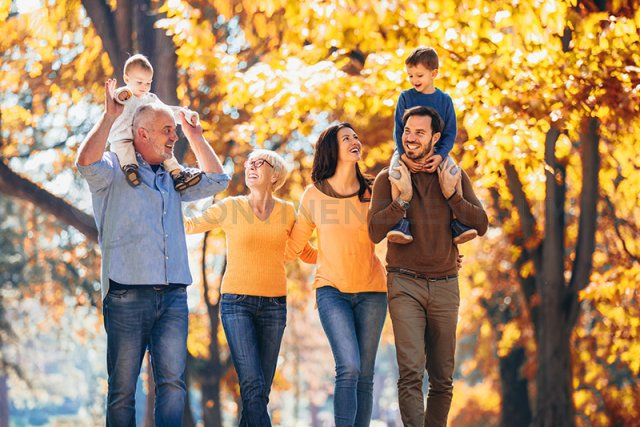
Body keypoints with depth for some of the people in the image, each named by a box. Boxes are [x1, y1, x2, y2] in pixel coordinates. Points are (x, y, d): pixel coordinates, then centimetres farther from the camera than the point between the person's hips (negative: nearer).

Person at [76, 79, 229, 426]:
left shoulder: (172, 178, 22)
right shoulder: (114, 170, 3)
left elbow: (216, 180, 26)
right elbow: (86, 163, -18)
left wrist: (194, 136, 24)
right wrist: (110, 116, -15)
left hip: (173, 296, 5)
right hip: (127, 295, -5)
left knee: (173, 381, -9)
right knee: (123, 387, -2)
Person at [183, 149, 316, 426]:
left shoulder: (287, 211, 7)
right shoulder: (231, 207, 1)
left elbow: (304, 253, 20)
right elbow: (191, 225, 12)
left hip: (274, 304, 3)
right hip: (237, 301, -3)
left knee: (261, 390, 1)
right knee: (252, 384, -16)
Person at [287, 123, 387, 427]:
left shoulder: (373, 192, 4)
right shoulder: (314, 195, 1)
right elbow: (294, 244, 15)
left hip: (371, 290, 2)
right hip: (332, 289, -2)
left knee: (364, 375, 1)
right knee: (349, 368, -18)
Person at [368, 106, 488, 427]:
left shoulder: (455, 177, 7)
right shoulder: (388, 179, 2)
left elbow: (481, 225, 0)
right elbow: (375, 232, -7)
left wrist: (451, 195, -11)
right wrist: (402, 199, -16)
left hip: (445, 286, 3)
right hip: (405, 284, -3)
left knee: (442, 378, 7)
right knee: (411, 371, -15)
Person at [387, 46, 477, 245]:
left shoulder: (444, 100, 4)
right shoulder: (405, 97, 2)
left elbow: (450, 133, 2)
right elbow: (399, 130, -1)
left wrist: (440, 155, -17)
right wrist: (404, 155, -18)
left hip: (435, 150, 1)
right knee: (395, 171, -32)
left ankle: (457, 222, -24)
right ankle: (401, 221, -36)